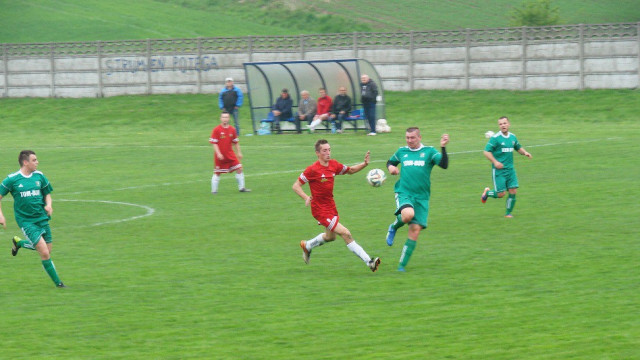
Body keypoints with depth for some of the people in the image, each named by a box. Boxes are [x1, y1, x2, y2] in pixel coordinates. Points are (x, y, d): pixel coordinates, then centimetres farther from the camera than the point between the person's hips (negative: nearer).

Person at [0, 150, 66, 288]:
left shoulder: (39, 176, 3)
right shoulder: (12, 179, -8)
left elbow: (47, 193, 17)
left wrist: (49, 205, -4)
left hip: (42, 218, 5)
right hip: (26, 221, -5)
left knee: (47, 251, 10)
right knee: (45, 253, -14)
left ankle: (19, 242, 34)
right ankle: (57, 282, 0)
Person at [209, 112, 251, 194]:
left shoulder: (232, 129, 4)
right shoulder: (216, 130, -9)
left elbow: (236, 142, 13)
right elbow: (214, 143, -11)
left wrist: (239, 153, 12)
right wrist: (218, 153, -18)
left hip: (230, 154, 4)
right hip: (220, 155, -4)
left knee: (239, 169, -2)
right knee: (217, 173, 2)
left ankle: (241, 188, 9)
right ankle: (214, 190, 12)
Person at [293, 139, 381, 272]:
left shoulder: (333, 165, 1)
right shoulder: (313, 169, -18)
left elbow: (350, 170, 17)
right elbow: (296, 185, -13)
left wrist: (364, 164, 0)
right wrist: (306, 197, -30)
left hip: (331, 206, 8)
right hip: (320, 210, -8)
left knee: (330, 236, 25)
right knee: (345, 234, -14)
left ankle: (306, 246, 50)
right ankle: (369, 262, -13)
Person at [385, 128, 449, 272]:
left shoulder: (429, 152, 4)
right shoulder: (402, 152, 12)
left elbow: (444, 164, -9)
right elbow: (390, 162, 30)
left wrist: (443, 148, -22)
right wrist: (390, 167, 7)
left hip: (421, 197, 0)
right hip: (403, 193, 0)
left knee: (415, 230, -4)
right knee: (408, 214, -33)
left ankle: (402, 265, 6)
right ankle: (394, 227, 2)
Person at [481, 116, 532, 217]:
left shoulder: (513, 137, 8)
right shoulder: (495, 138, -11)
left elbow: (518, 148, 25)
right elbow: (486, 151, -12)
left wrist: (525, 152, 4)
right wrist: (495, 162, -22)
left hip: (510, 169, 5)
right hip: (498, 170, -5)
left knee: (513, 191, -3)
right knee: (501, 194, -7)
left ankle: (508, 213, 14)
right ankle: (487, 192, 25)